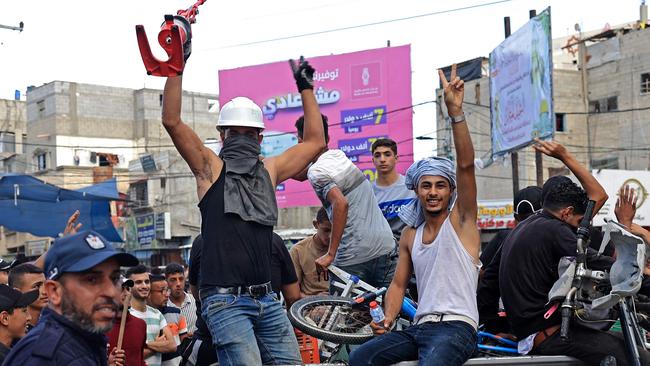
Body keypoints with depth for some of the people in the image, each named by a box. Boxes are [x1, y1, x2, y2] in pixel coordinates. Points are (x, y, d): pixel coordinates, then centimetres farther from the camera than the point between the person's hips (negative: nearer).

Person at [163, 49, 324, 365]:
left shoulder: (269, 171, 16)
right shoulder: (210, 169, 3)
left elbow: (315, 142, 23)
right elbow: (171, 121, -8)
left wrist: (306, 88, 24)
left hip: (266, 299, 6)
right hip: (225, 300, -6)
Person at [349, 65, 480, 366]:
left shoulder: (461, 221, 1)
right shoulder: (410, 234, 17)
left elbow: (466, 166, -13)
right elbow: (399, 284, 19)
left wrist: (455, 112, -23)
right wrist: (388, 320, -2)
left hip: (456, 327, -6)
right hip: (420, 327, 6)